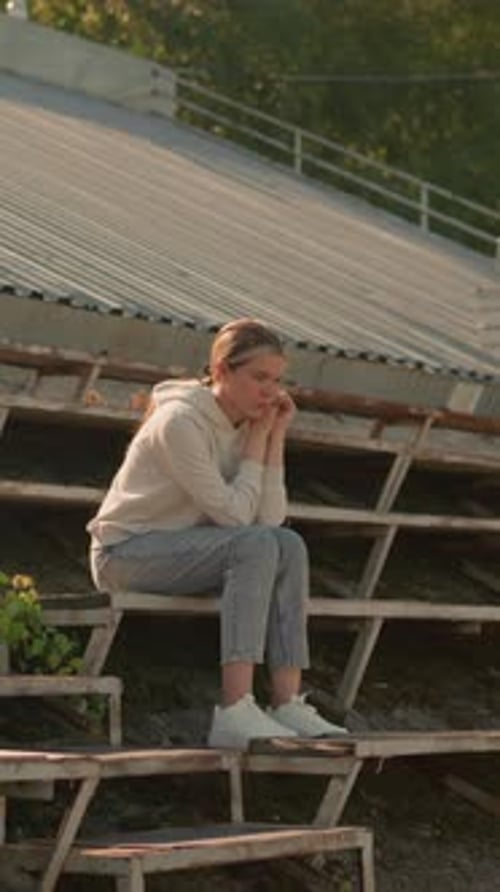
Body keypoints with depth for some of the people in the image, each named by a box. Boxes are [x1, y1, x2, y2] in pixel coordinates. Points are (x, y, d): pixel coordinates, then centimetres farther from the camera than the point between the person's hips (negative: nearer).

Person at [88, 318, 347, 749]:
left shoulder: (247, 425, 5)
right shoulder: (182, 421, -19)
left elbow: (270, 518, -7)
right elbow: (234, 514, -21)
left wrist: (275, 436, -9)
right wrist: (258, 438, -14)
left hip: (179, 549, 8)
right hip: (124, 552, -8)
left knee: (289, 545, -14)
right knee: (257, 546, -28)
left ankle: (287, 704, -19)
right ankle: (236, 712, -36)